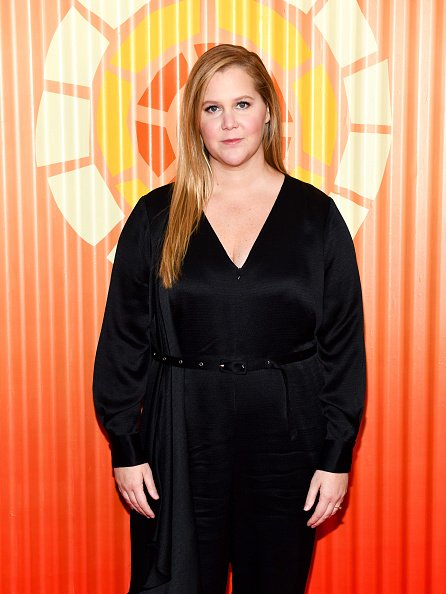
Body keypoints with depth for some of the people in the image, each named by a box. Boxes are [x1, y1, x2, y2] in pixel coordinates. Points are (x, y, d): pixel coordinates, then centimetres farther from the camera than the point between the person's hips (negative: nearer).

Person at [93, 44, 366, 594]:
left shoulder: (315, 214, 0)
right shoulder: (156, 216, 0)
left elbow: (343, 343, 1)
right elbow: (123, 340, 2)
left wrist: (337, 456, -2)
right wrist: (125, 448, -1)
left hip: (286, 431, 1)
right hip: (181, 431, 0)